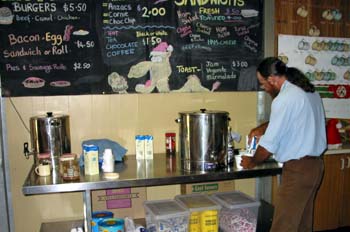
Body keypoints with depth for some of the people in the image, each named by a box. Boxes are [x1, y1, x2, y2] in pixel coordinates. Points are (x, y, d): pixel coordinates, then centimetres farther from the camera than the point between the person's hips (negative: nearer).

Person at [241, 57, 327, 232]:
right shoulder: (310, 92, 10)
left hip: (298, 169, -9)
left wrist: (252, 162, 0)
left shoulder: (285, 98, -18)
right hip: (315, 164, 9)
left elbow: (270, 142, -16)